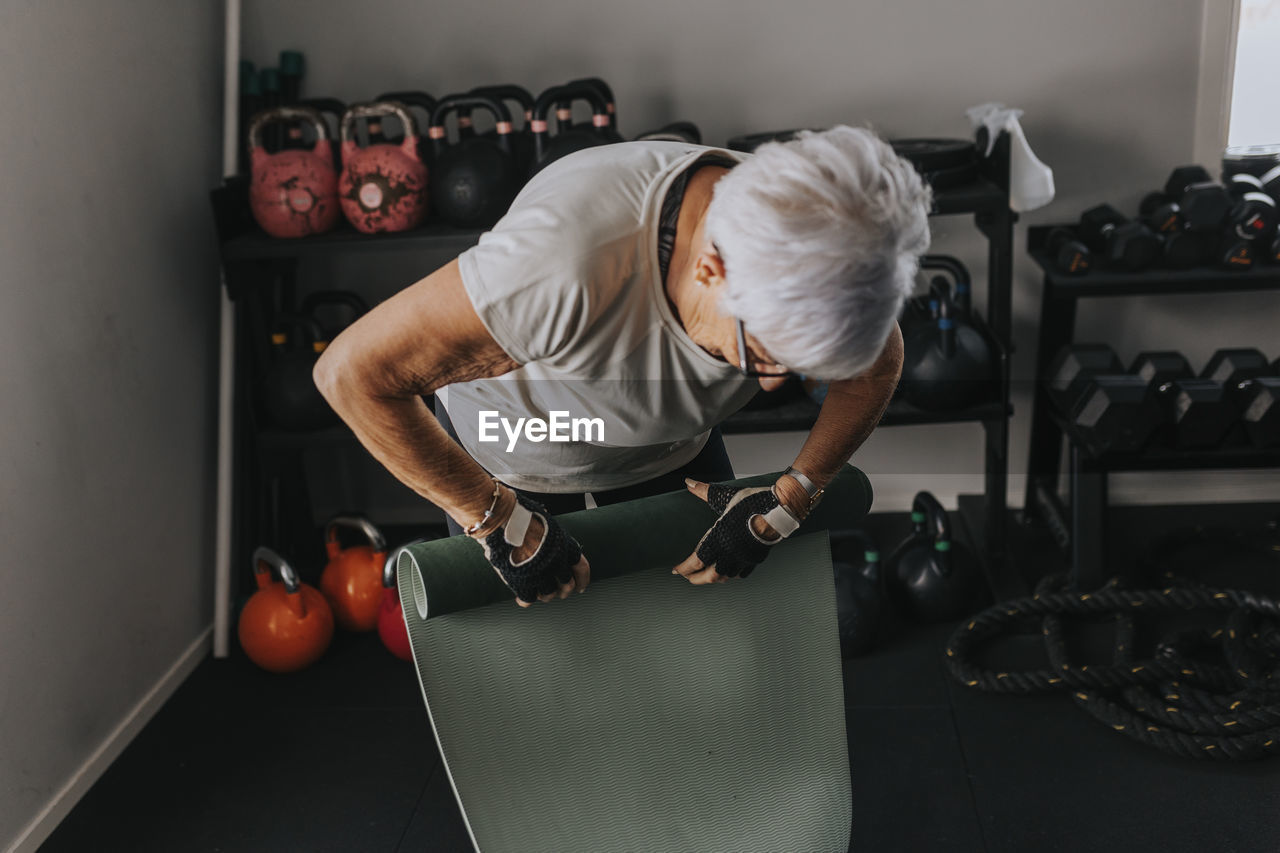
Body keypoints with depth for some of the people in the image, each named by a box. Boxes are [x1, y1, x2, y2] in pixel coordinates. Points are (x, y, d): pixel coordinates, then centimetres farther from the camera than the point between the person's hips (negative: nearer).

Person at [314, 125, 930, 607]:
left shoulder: (806, 258, -31)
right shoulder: (569, 260, -49)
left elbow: (877, 365, -7)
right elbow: (353, 372, -40)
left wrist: (784, 507, -14)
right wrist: (503, 523, -33)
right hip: (510, 446, -3)